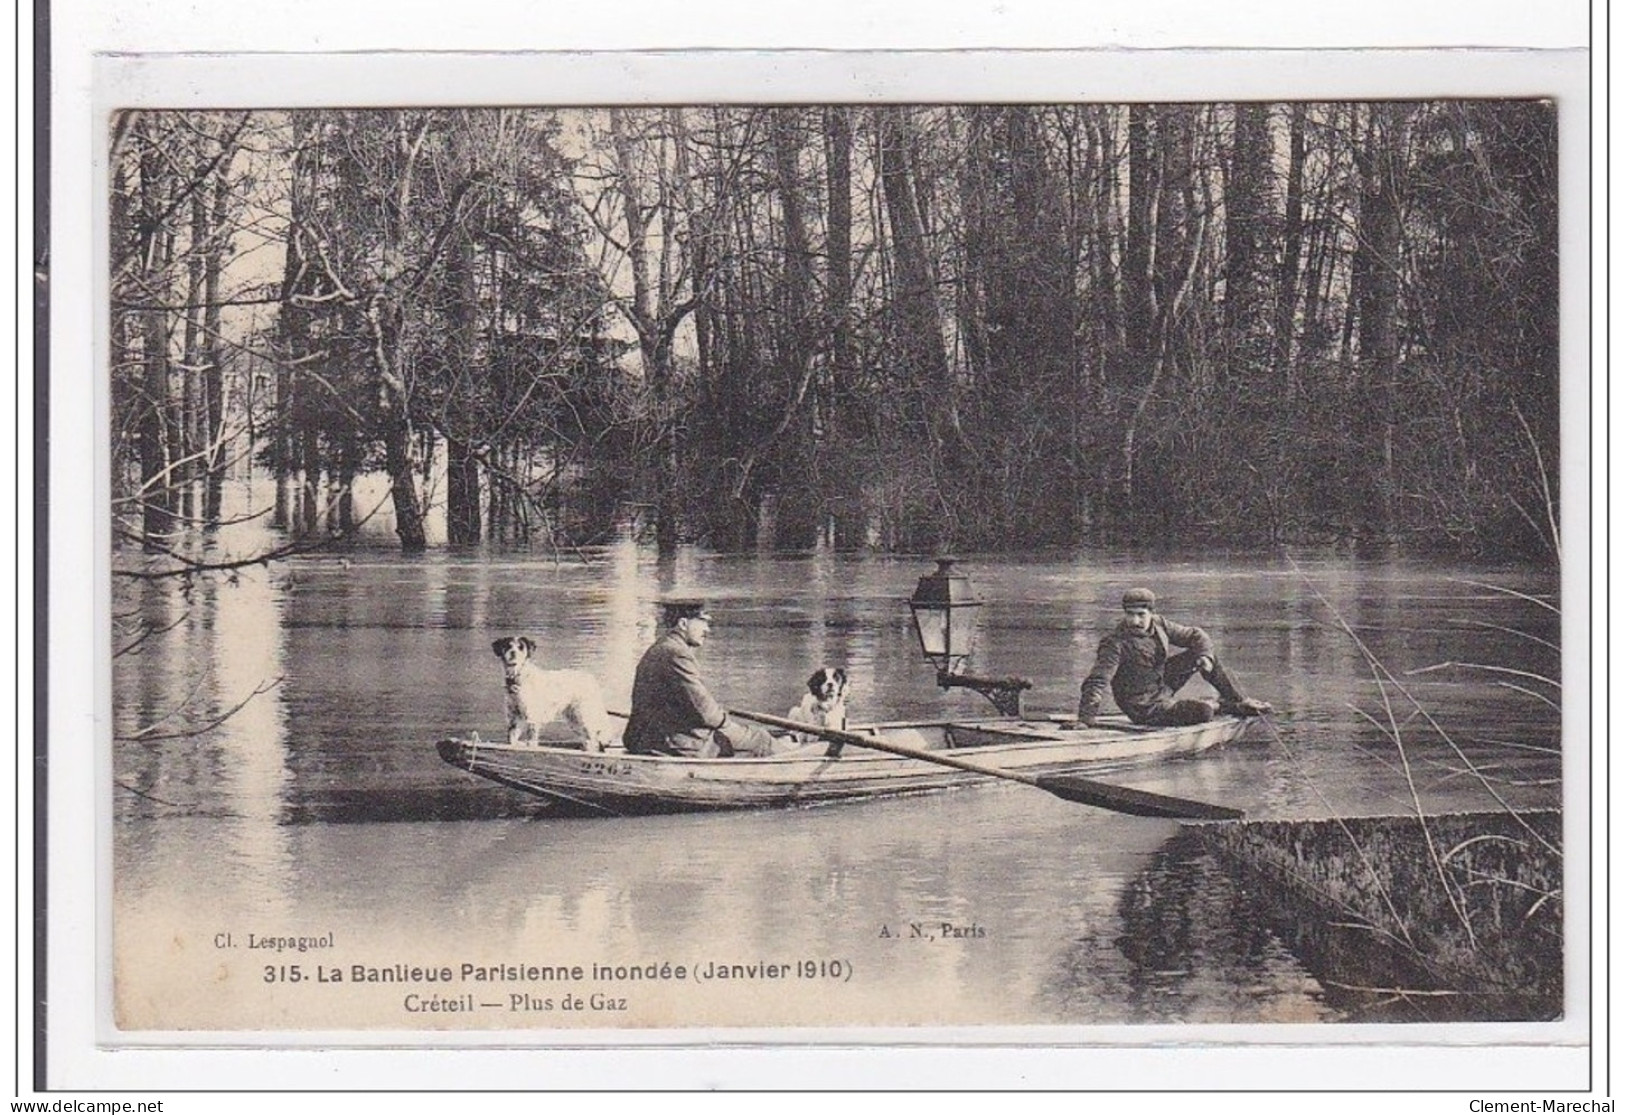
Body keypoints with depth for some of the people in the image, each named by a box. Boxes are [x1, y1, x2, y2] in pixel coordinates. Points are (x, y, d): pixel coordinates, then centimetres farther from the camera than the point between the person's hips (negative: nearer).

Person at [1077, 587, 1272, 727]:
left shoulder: (1158, 625, -4)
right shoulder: (1115, 643, -26)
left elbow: (1195, 635, 8)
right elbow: (1097, 682, -33)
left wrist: (1206, 656, -13)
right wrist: (1085, 718, -43)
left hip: (1163, 685, 8)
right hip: (1145, 709, -8)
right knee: (1203, 711, -25)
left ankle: (1237, 701, 18)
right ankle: (1220, 707, 12)